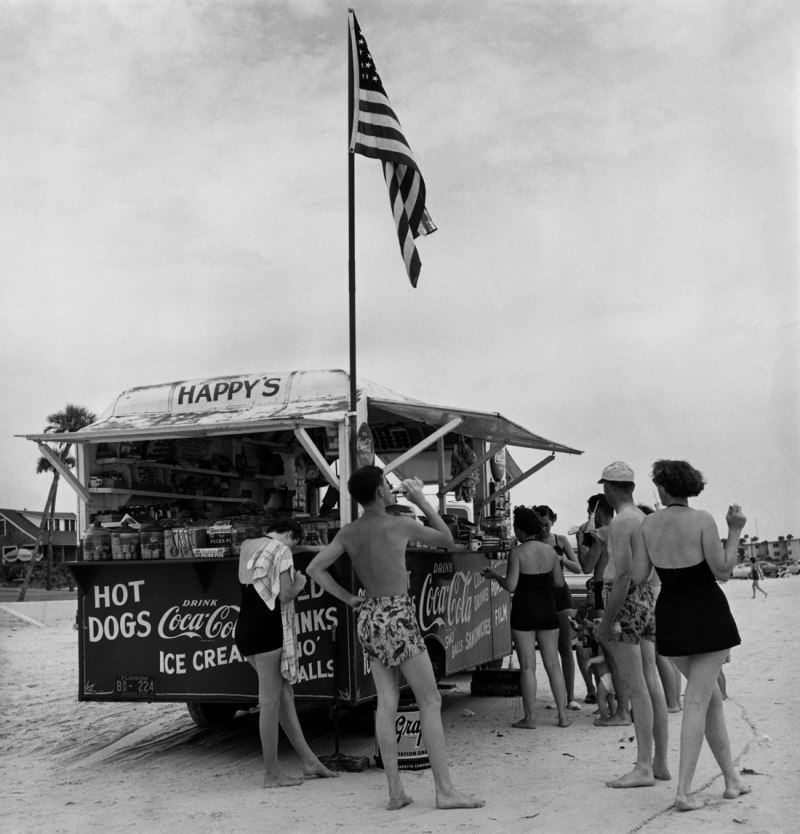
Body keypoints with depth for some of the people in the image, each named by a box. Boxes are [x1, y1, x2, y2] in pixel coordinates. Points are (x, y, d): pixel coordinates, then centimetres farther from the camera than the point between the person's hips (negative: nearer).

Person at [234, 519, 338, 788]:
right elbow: (285, 595, -14)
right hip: (267, 629, -9)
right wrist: (299, 583, 6)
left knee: (284, 694, 14)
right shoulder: (280, 550, -8)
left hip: (245, 627, 9)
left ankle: (308, 760, 20)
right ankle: (272, 773, 5)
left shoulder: (247, 547, 17)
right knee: (270, 701, -2)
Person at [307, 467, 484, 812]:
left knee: (387, 702, 8)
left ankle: (395, 790, 9)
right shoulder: (401, 524, -10)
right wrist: (421, 501, 9)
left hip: (367, 616, 6)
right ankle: (445, 789, -1)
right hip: (397, 616, -6)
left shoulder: (348, 533, 5)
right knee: (430, 701, -1)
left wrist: (348, 598, 7)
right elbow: (446, 539, 5)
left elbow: (314, 568, 3)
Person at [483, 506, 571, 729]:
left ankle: (530, 717, 5)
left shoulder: (517, 552, -12)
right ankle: (563, 715, 11)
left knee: (527, 666, 2)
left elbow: (510, 586, -16)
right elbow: (559, 581, 8)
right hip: (547, 608, 5)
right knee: (552, 663, 10)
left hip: (524, 610, -4)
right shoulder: (550, 550, 3)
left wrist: (494, 575, 1)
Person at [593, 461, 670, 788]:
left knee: (636, 689, -8)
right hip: (647, 598, 9)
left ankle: (643, 768, -6)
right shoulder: (645, 519, 14)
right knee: (652, 685, 10)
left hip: (625, 601, -9)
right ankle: (660, 762, 15)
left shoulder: (620, 522, -14)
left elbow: (623, 574, -20)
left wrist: (606, 622, -18)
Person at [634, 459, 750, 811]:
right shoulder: (702, 520, -12)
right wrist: (735, 531, -2)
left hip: (671, 618, 5)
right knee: (697, 703, -3)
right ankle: (683, 791, -6)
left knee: (712, 697, 19)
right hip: (707, 613, -4)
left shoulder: (648, 524, -1)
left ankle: (732, 779, 24)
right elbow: (723, 571, -12)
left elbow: (638, 574, 0)